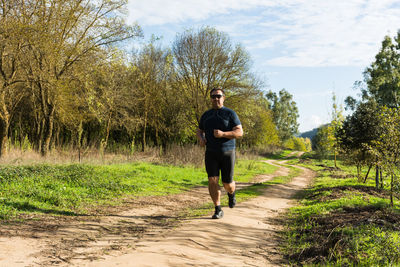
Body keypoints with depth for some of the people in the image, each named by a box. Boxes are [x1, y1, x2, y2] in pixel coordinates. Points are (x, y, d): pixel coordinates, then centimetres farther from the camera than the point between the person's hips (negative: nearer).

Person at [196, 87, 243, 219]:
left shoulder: (230, 113, -3)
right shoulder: (206, 115, 10)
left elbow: (240, 132, -9)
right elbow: (199, 131, 21)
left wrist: (223, 134, -24)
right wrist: (201, 139, -4)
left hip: (227, 152, -2)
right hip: (211, 153, 2)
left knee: (227, 184, 2)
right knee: (213, 180, -12)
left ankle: (231, 193, 38)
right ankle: (218, 210, -2)